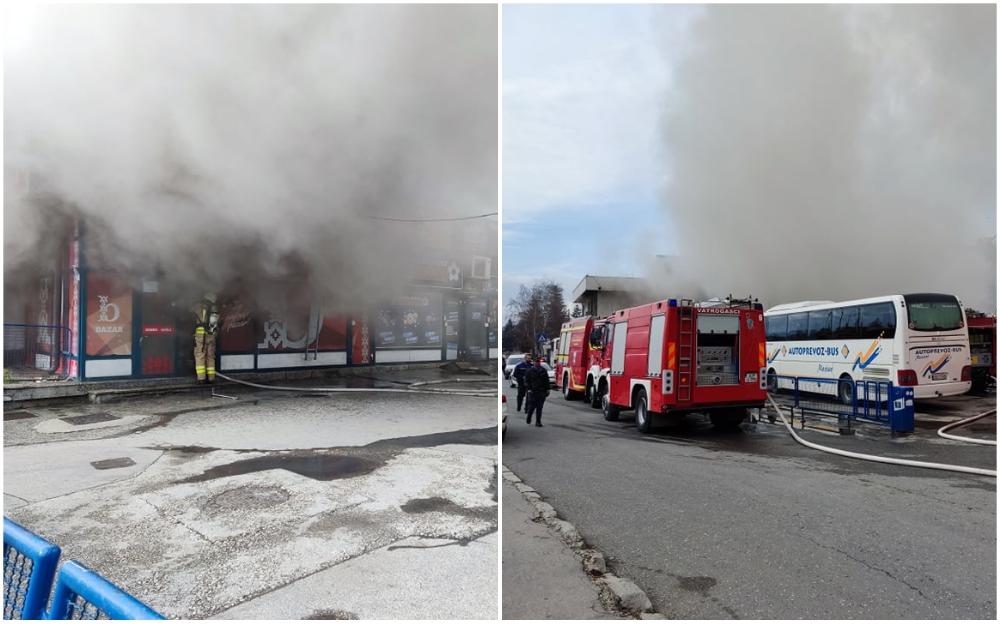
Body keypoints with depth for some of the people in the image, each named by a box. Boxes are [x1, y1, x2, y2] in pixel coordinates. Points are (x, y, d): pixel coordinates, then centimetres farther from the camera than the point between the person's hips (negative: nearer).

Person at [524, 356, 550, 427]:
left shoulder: (543, 371, 12)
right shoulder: (530, 371, 2)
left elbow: (546, 381, 16)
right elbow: (526, 381, 0)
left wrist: (547, 389, 9)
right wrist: (529, 389, -10)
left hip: (542, 392, 3)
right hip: (533, 391, -3)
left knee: (539, 408, 1)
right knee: (531, 406, -1)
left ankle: (538, 422, 5)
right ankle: (528, 419, 21)